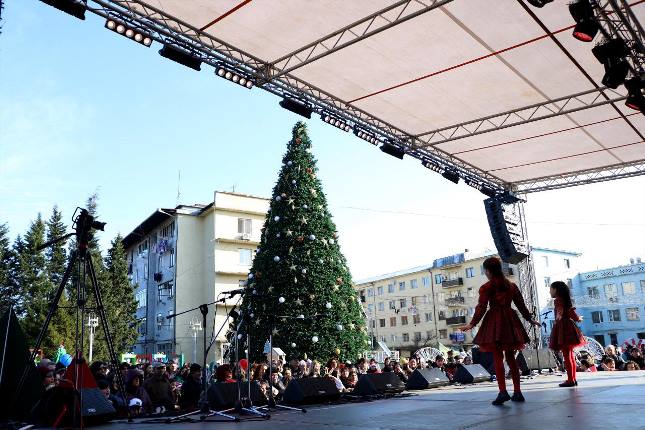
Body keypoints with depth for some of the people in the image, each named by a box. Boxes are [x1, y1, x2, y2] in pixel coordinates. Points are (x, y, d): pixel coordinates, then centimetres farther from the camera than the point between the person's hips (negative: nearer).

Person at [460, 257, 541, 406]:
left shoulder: (486, 287, -5)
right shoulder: (512, 285, 11)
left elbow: (481, 307, -9)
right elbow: (521, 305, 15)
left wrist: (472, 323, -5)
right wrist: (530, 319, 26)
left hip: (494, 322, -5)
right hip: (510, 321, 5)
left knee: (497, 357, -4)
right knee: (511, 357, 12)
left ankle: (503, 391, -15)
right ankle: (517, 392, 12)